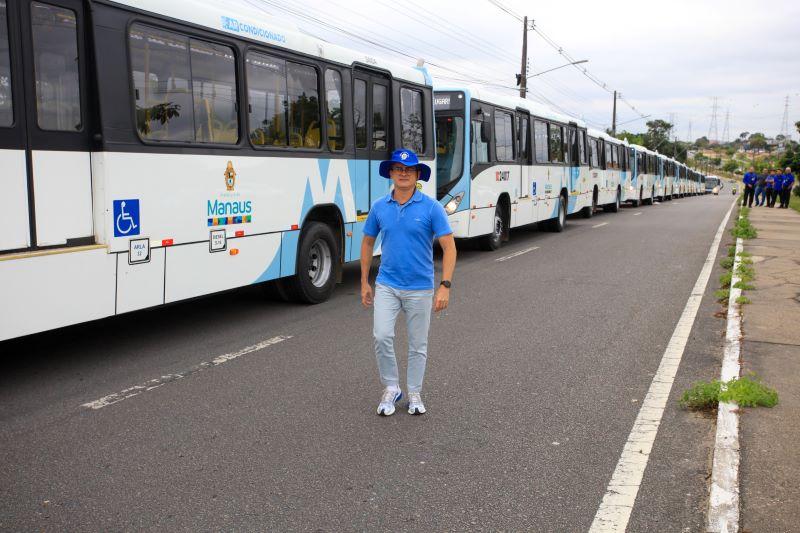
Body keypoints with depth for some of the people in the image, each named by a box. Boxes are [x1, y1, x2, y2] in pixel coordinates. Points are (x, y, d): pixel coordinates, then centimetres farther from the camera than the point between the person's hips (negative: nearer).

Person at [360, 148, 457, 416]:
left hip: (420, 288, -1)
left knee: (418, 344, 9)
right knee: (382, 336, -12)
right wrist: (364, 282, 9)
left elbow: (449, 247, -10)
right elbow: (367, 243, 12)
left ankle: (414, 393, 26)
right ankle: (391, 388, 10)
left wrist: (445, 285, -19)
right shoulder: (379, 207, 1)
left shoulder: (431, 207, -9)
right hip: (386, 285, 2)